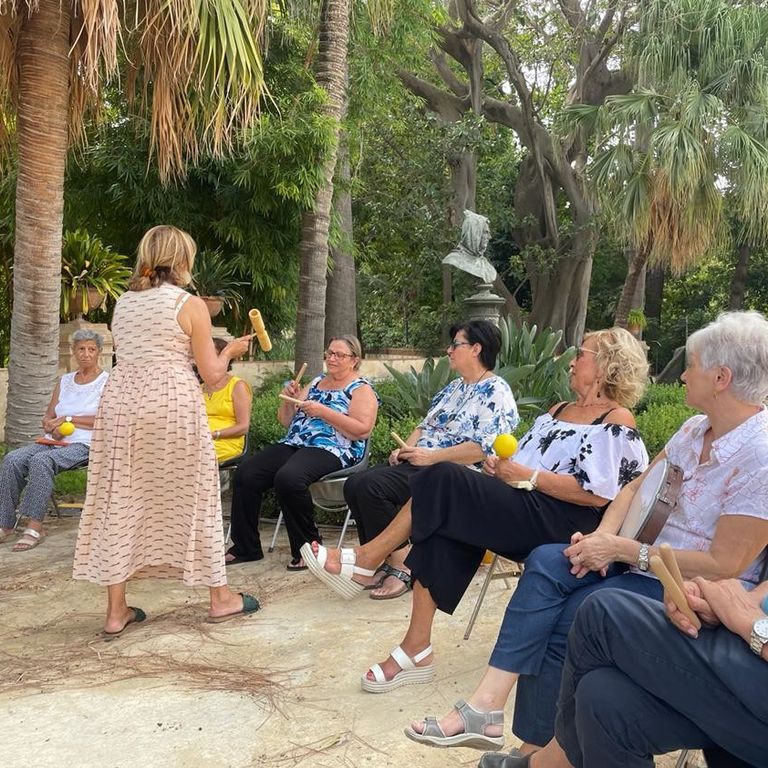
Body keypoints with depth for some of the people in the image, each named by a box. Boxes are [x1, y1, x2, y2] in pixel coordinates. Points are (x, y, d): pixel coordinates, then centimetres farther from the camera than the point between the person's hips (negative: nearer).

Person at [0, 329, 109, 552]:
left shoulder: (107, 381, 2)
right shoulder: (64, 381, 21)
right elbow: (48, 418, 19)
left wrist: (68, 419, -8)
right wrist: (53, 429, -5)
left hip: (84, 445, -6)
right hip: (54, 442, 6)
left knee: (40, 461, -34)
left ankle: (34, 527, -33)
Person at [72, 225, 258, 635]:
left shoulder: (122, 302, 12)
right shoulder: (190, 305, -4)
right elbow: (211, 375, -4)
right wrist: (230, 350, 15)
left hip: (121, 402, 5)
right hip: (174, 406, -4)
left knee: (120, 501, 8)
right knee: (192, 498, 8)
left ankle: (116, 610, 13)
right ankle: (220, 598, 20)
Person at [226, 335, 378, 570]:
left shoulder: (361, 390, 4)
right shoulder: (315, 383, 23)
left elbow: (362, 430, -12)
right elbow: (286, 421, 24)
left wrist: (323, 412, -16)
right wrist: (288, 400, 2)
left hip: (331, 451, -7)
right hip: (293, 444, 7)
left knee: (288, 478, -36)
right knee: (245, 475, -15)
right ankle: (246, 547, -2)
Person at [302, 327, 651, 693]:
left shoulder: (616, 422, -2)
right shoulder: (559, 410, 25)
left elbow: (597, 494, -14)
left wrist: (525, 475, -13)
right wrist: (501, 465, 0)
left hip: (561, 522, -7)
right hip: (518, 514, 7)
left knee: (444, 482, -24)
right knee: (444, 527, -23)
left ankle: (366, 559, -12)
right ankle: (416, 650, -20)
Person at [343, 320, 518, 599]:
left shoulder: (496, 392, -8)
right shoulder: (454, 387, 22)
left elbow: (485, 448, -19)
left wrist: (431, 456, -20)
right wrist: (406, 448, 3)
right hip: (420, 464, 9)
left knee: (371, 486, -26)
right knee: (354, 485, -10)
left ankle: (401, 567, -15)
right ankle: (386, 563, -4)